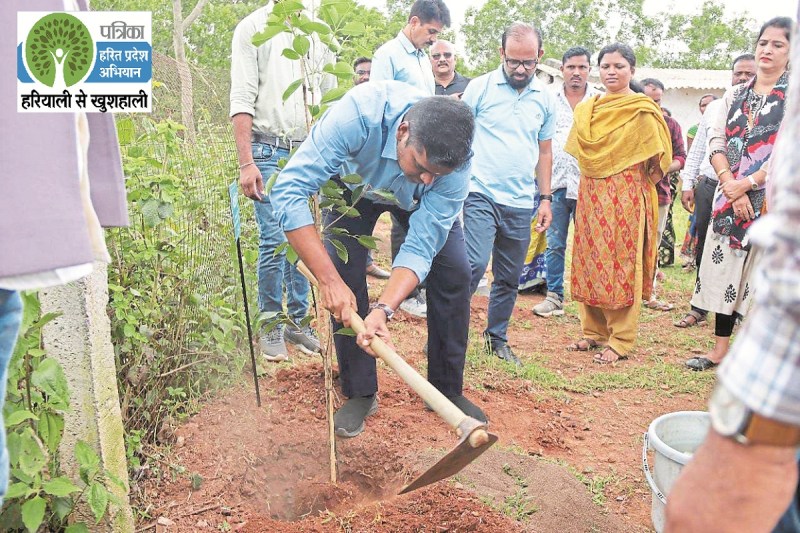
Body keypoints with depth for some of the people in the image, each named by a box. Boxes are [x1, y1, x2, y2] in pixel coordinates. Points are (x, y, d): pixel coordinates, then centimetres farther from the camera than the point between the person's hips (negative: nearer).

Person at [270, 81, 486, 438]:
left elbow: (422, 246, -34)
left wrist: (383, 309, -50)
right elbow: (289, 189, -43)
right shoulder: (359, 114, -45)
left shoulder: (457, 161, -36)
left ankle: (447, 389, 5)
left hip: (418, 202, 1)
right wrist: (328, 279, -47)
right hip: (356, 185, -1)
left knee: (454, 272, -12)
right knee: (344, 274, -16)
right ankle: (359, 393, 2)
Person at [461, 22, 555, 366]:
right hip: (481, 195, -4)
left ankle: (497, 338, 26)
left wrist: (545, 199, 11)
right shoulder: (480, 87, -2)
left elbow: (544, 151, 16)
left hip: (521, 204, 4)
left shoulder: (546, 99, 9)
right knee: (474, 265, -18)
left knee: (509, 279, 11)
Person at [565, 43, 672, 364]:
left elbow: (658, 159, -2)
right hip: (591, 195, 6)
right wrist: (594, 180, 14)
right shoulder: (587, 109, 12)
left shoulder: (643, 110, -4)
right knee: (589, 261, 7)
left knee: (622, 263, -2)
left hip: (626, 195, -5)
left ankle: (621, 340, 5)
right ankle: (593, 331, 18)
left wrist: (627, 180, 5)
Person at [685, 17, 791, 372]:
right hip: (729, 194, 4)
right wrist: (731, 188, -9)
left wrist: (747, 183, -12)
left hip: (773, 197, -4)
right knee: (724, 266, 6)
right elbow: (716, 142, 5)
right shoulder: (734, 95, 14)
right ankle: (720, 348, 16)